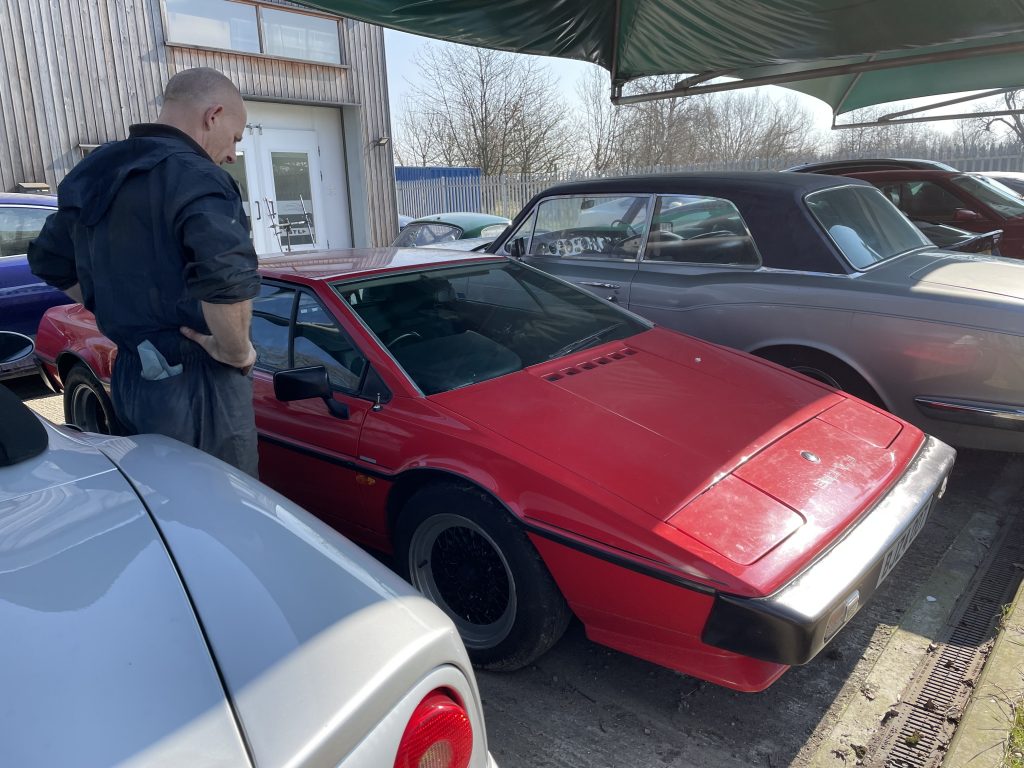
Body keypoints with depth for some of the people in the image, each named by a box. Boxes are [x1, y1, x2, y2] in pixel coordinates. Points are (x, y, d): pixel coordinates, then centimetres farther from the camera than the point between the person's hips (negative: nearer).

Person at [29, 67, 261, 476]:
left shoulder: (94, 174, 11)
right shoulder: (195, 176, -18)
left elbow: (50, 261, 23)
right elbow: (227, 276, -36)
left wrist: (122, 313, 17)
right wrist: (235, 350, -19)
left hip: (130, 376, 8)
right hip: (195, 383, -8)